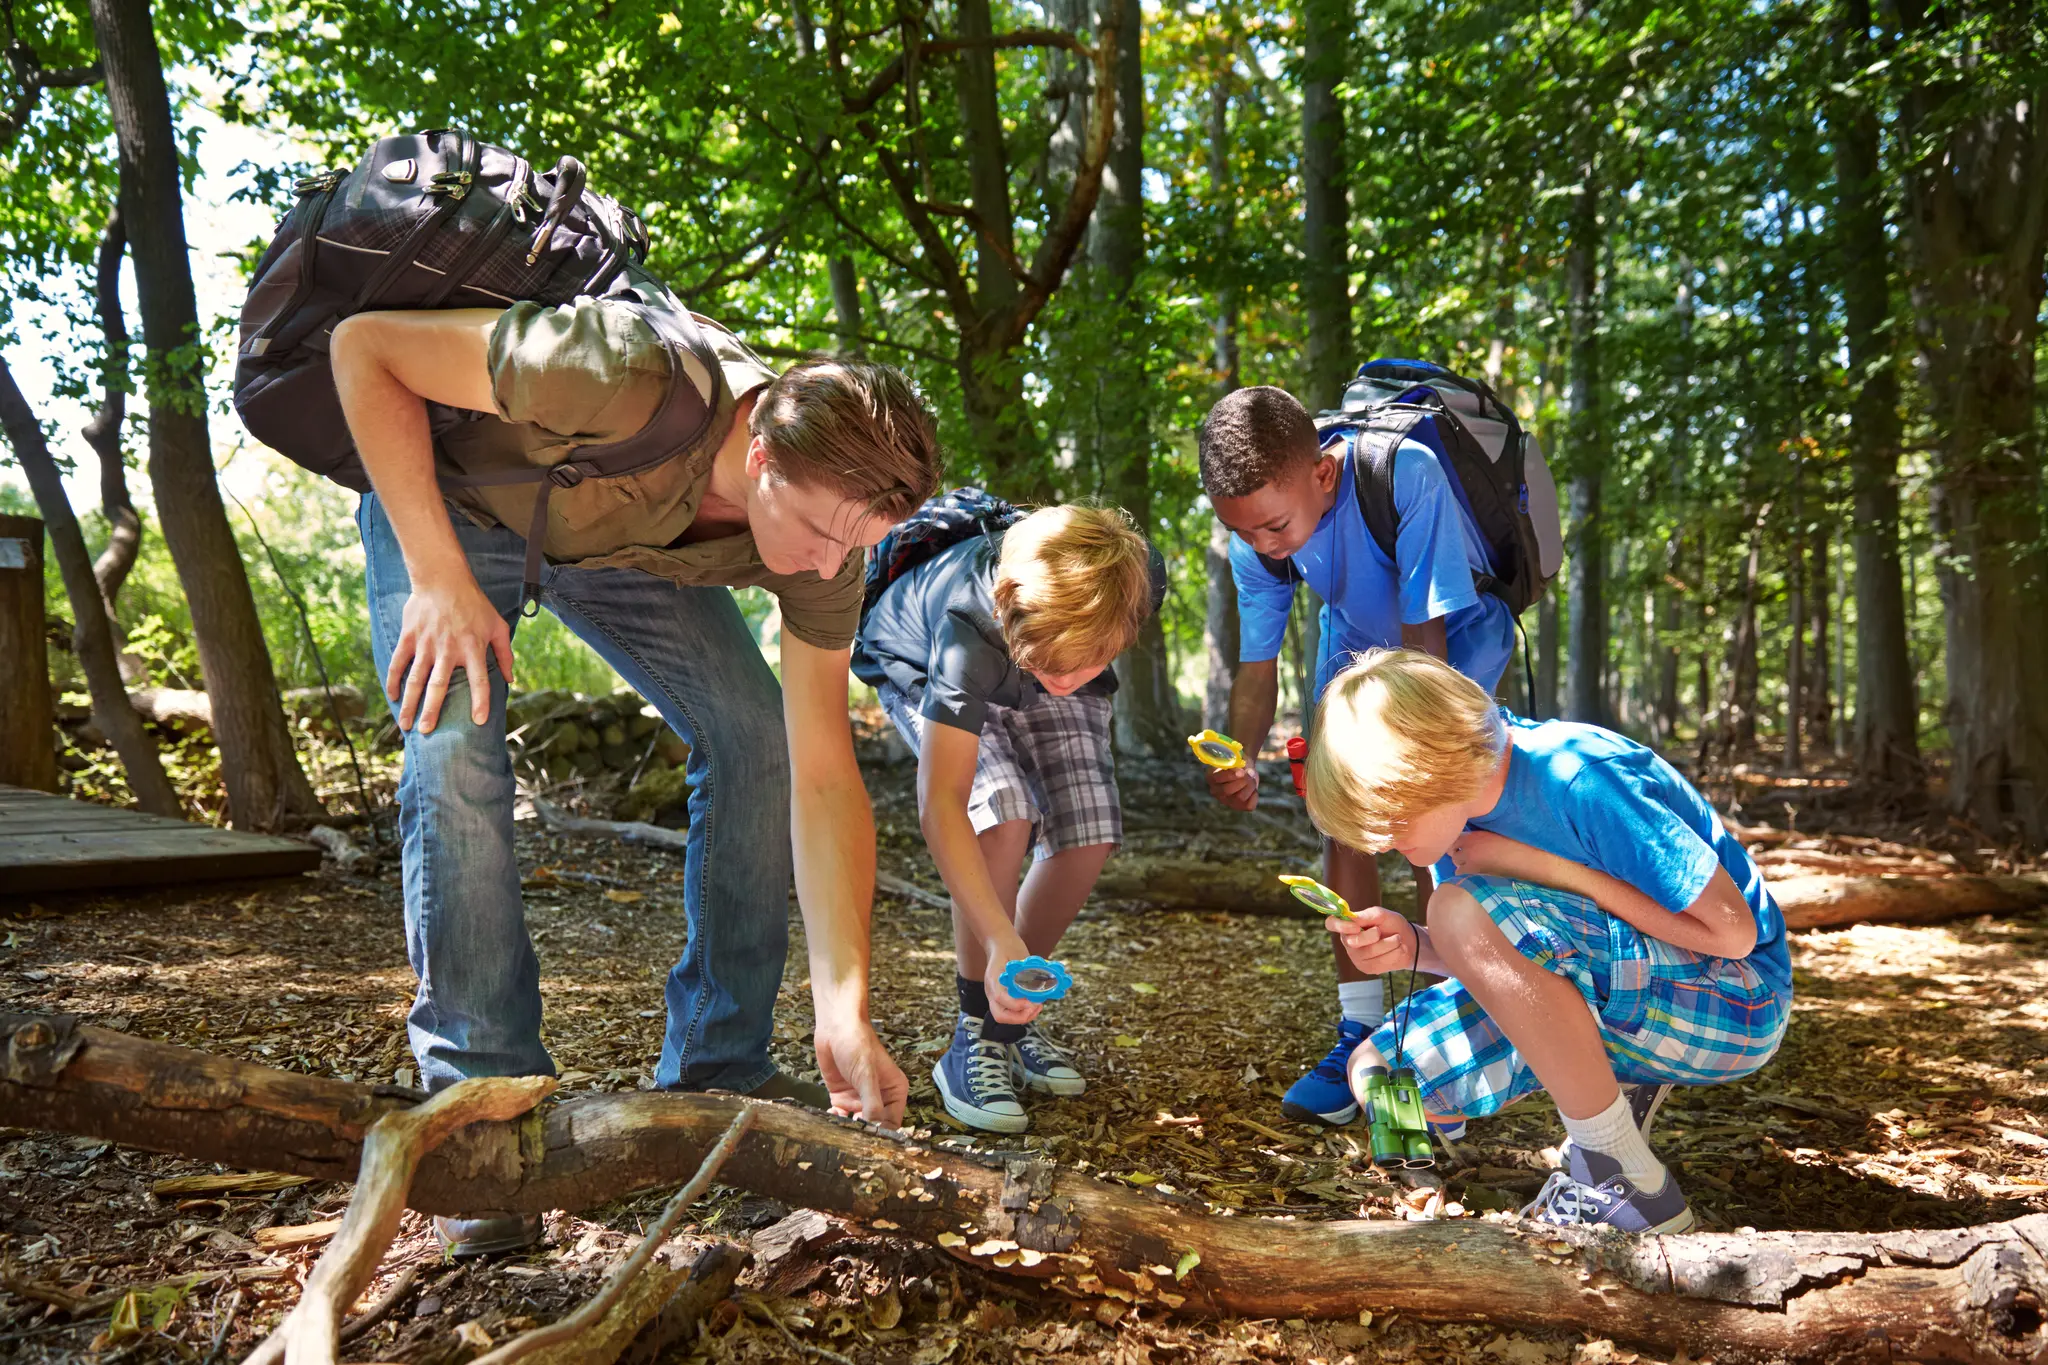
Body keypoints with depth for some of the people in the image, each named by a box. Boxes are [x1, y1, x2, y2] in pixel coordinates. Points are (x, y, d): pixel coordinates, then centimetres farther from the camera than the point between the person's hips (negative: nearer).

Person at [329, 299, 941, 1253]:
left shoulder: (825, 522, -26)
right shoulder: (622, 375, -43)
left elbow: (823, 775, -24)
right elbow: (364, 345, -28)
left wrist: (844, 1012, -29)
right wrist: (438, 574, -33)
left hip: (623, 539, 4)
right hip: (450, 497, -3)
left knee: (757, 738, -11)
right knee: (454, 758, -24)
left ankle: (717, 1070, 2)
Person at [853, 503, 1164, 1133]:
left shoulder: (1141, 579, -34)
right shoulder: (969, 630, -45)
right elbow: (940, 801, -46)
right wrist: (1001, 941, -53)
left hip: (1048, 644, 4)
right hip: (922, 670, -4)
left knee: (1089, 835, -15)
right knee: (1004, 815, -30)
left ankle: (1012, 1011, 8)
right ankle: (977, 1039, -14)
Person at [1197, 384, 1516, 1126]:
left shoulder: (1406, 475, -40)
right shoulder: (1254, 539, -23)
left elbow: (1425, 641, -35)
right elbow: (1257, 667, -16)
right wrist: (1240, 759, -35)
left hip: (1459, 636, -4)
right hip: (1358, 640, 4)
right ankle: (1364, 1031, 4)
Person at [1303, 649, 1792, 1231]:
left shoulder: (1579, 778, -27)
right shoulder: (1457, 799, -4)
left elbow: (1733, 933, -23)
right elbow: (1499, 964, 4)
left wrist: (1546, 867, -24)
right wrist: (1413, 947, -18)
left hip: (1735, 1005, -7)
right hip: (1620, 993, 8)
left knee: (1464, 910, -32)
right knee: (1379, 1075, -4)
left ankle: (1629, 1183, -19)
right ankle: (1622, 1082, 8)